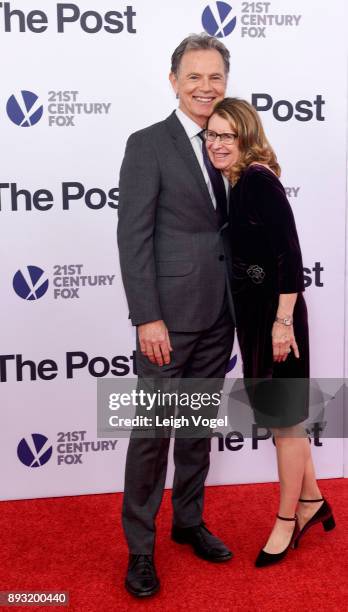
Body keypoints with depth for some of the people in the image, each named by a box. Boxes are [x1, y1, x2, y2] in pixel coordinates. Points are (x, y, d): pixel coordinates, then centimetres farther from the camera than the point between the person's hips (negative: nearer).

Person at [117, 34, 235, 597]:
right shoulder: (148, 144, -6)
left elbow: (232, 229, 13)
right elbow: (133, 237, -12)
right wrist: (147, 318, -17)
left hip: (218, 317, 6)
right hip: (170, 314, -6)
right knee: (153, 432, 2)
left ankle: (189, 521, 34)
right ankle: (140, 546, 18)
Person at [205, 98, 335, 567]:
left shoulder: (259, 180, -16)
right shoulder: (235, 182, 9)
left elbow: (290, 252, -20)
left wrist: (283, 320, -22)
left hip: (274, 311, -9)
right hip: (252, 311, 9)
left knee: (283, 413, 4)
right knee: (278, 410, 17)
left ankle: (289, 520, 21)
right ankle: (312, 501, 34)